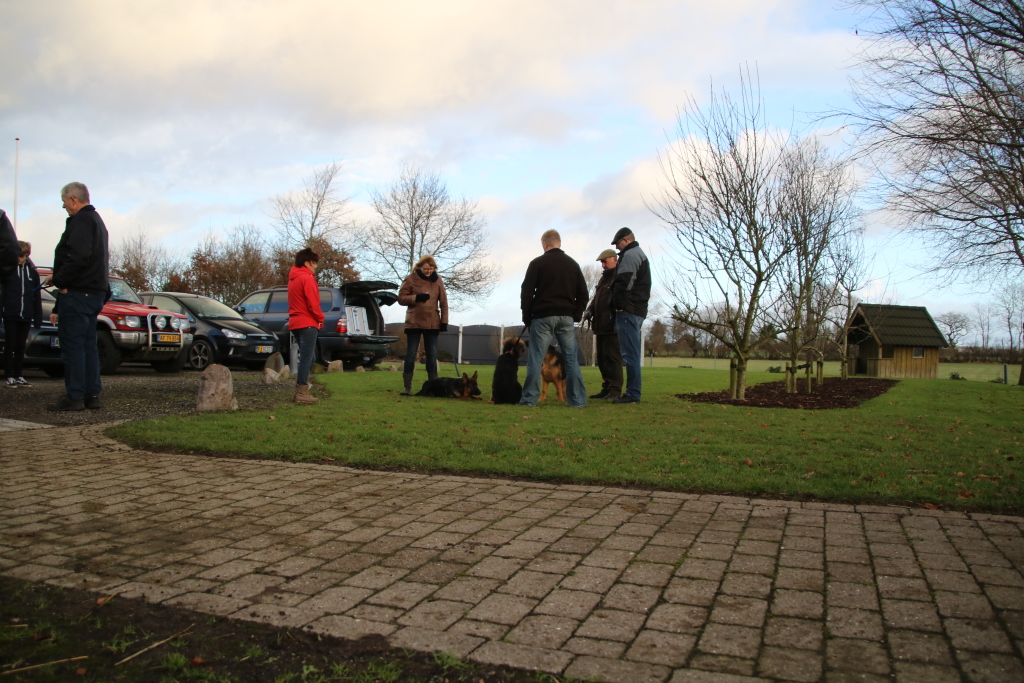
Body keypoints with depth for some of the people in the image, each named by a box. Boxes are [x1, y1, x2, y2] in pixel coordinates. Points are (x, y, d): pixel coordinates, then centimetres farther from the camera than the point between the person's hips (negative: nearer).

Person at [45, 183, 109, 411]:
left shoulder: (81, 220, -11)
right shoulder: (96, 220, 21)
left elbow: (78, 257, -23)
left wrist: (61, 280, -14)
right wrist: (59, 276, 16)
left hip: (78, 292, -10)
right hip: (96, 291, 10)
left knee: (72, 342, -7)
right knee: (88, 343, 11)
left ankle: (74, 396, -6)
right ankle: (92, 395, 11)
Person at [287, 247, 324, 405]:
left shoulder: (293, 278, 18)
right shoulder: (307, 278, -11)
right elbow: (313, 303, -16)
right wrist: (321, 319, -1)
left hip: (296, 322, 9)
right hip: (307, 323, -9)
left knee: (306, 357, 16)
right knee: (307, 358, -8)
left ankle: (300, 389, 15)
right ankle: (302, 393, -9)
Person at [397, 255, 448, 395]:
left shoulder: (438, 280, 6)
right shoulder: (411, 279, -2)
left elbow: (444, 302, 7)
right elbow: (401, 298, -2)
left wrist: (444, 320, 1)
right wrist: (416, 297, -17)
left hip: (432, 323, 2)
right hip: (414, 322, -2)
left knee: (432, 354, 6)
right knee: (411, 354, -1)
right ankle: (407, 386, 4)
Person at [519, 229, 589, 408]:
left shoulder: (538, 263, -1)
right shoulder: (573, 264, 13)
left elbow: (527, 292, -4)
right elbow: (583, 294, 12)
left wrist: (527, 317, 4)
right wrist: (576, 316, 14)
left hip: (543, 317, -3)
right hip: (566, 318, 4)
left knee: (535, 359, -1)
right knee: (571, 359, 4)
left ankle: (530, 399, -2)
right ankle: (577, 400, 2)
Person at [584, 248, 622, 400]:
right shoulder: (603, 279, 24)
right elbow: (596, 298, 29)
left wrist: (617, 320, -24)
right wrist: (590, 310, 10)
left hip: (612, 326, -9)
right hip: (601, 326, 9)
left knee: (612, 358, -10)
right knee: (602, 359, 11)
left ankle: (615, 390, -8)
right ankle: (606, 388, 16)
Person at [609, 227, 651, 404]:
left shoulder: (630, 255, -9)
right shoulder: (641, 254, 24)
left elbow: (623, 283, -19)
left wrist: (618, 305, -10)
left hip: (628, 310, -10)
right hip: (639, 310, 11)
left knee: (630, 354, -10)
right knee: (632, 353, 12)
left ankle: (633, 394, -10)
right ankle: (633, 393, 15)